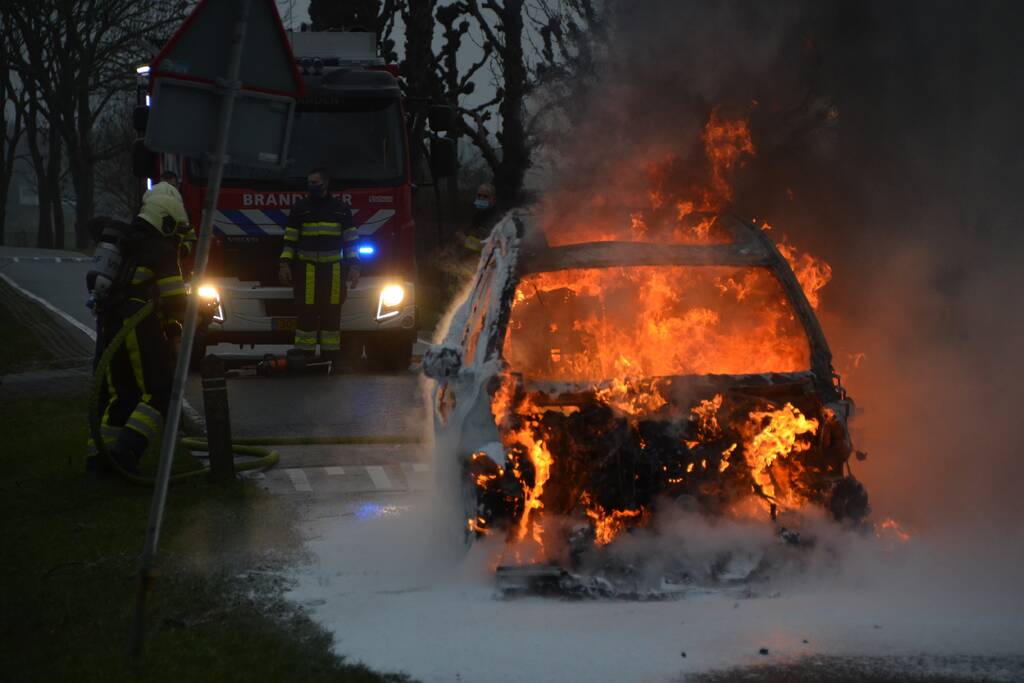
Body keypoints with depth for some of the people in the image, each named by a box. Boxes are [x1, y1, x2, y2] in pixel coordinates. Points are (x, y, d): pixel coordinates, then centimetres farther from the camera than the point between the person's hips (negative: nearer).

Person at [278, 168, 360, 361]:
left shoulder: (341, 209, 10)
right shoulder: (300, 208, 7)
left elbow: (350, 240, 10)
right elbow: (290, 239, 6)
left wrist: (353, 267, 2)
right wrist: (285, 265, -3)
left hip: (334, 271, 1)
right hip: (306, 271, -1)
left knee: (332, 316, 2)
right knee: (306, 315, -5)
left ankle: (332, 359, 6)